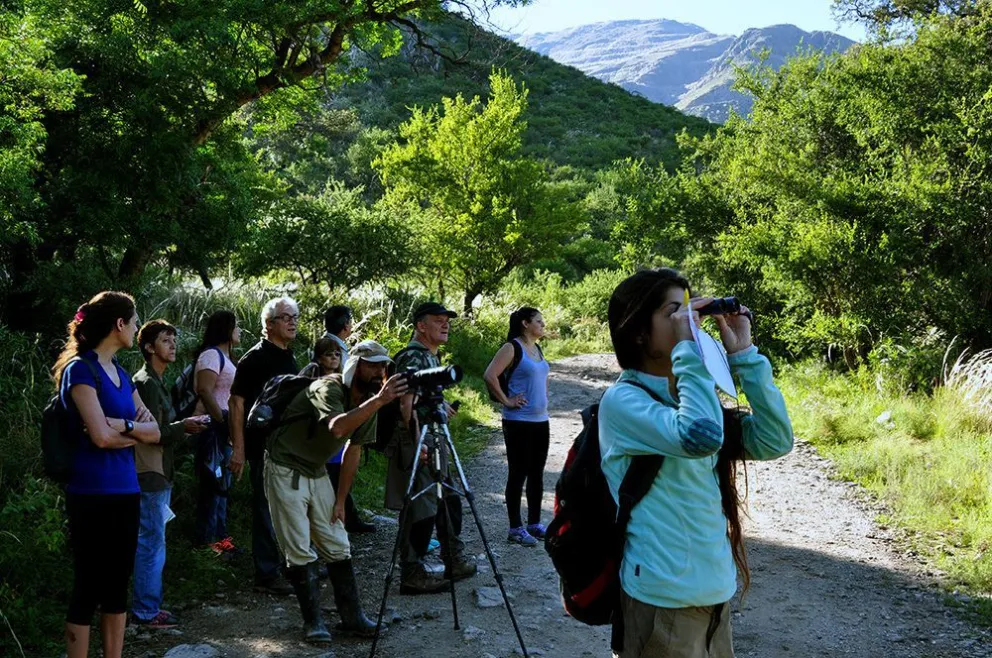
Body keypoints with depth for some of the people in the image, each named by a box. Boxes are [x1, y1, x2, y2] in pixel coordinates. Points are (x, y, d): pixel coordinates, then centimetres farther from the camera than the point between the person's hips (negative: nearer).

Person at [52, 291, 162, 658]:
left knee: (118, 585, 12)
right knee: (88, 587, -1)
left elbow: (154, 431, 8)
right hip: (92, 494, -8)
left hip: (126, 491, 8)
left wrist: (125, 426, -11)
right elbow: (101, 436, -19)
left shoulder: (120, 373, 13)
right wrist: (136, 431, -3)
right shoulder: (80, 369, -11)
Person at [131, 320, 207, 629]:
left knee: (150, 543, 14)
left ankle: (147, 606, 21)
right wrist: (183, 427, -19)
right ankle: (146, 612, 1)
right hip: (150, 475, -11)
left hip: (159, 473, 11)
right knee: (152, 543, -6)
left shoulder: (156, 382, 18)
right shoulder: (146, 383, -14)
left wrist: (183, 427, 8)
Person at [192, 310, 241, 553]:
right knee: (213, 483, -5)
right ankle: (206, 539, 1)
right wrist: (224, 422, -21)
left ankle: (216, 536, 20)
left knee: (220, 483, 13)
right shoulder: (211, 354, -13)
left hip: (223, 425, 10)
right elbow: (204, 392, -22)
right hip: (213, 425, -10)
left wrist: (230, 424, 14)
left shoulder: (224, 356, 17)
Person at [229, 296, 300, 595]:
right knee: (268, 508, -3)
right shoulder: (255, 358, -11)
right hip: (263, 445, -8)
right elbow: (237, 403, -14)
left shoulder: (290, 358, 14)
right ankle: (266, 574, 3)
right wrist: (238, 448, -20)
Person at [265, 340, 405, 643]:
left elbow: (353, 450, 7)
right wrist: (378, 401, -52)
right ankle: (313, 622, 4)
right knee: (300, 552, -7)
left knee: (338, 547, 5)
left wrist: (340, 500, 5)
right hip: (286, 470, -7)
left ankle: (352, 617, 12)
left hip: (317, 473, 7)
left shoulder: (367, 400, -3)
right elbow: (337, 428, -46)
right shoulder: (328, 388, -25)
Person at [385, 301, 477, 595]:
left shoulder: (432, 356, 15)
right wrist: (417, 443, -27)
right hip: (415, 445, -10)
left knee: (449, 502, 17)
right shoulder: (411, 357, -16)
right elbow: (406, 405, -23)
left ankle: (454, 560, 30)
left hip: (434, 442, 10)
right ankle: (411, 574, 2)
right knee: (422, 510, -6)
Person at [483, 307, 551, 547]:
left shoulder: (537, 349, 13)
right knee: (518, 474, -2)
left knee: (536, 474, 13)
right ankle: (516, 528, 5)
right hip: (519, 422, -8)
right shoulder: (512, 348, -11)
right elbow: (490, 375, -22)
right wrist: (506, 401, -17)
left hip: (541, 420, 8)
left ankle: (535, 523, 23)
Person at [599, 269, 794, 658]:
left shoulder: (687, 396, 10)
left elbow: (774, 441, 2)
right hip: (664, 596, -8)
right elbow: (700, 436, -32)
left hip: (715, 590, 8)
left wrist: (743, 354, -2)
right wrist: (688, 347, -23)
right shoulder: (623, 401, -14)